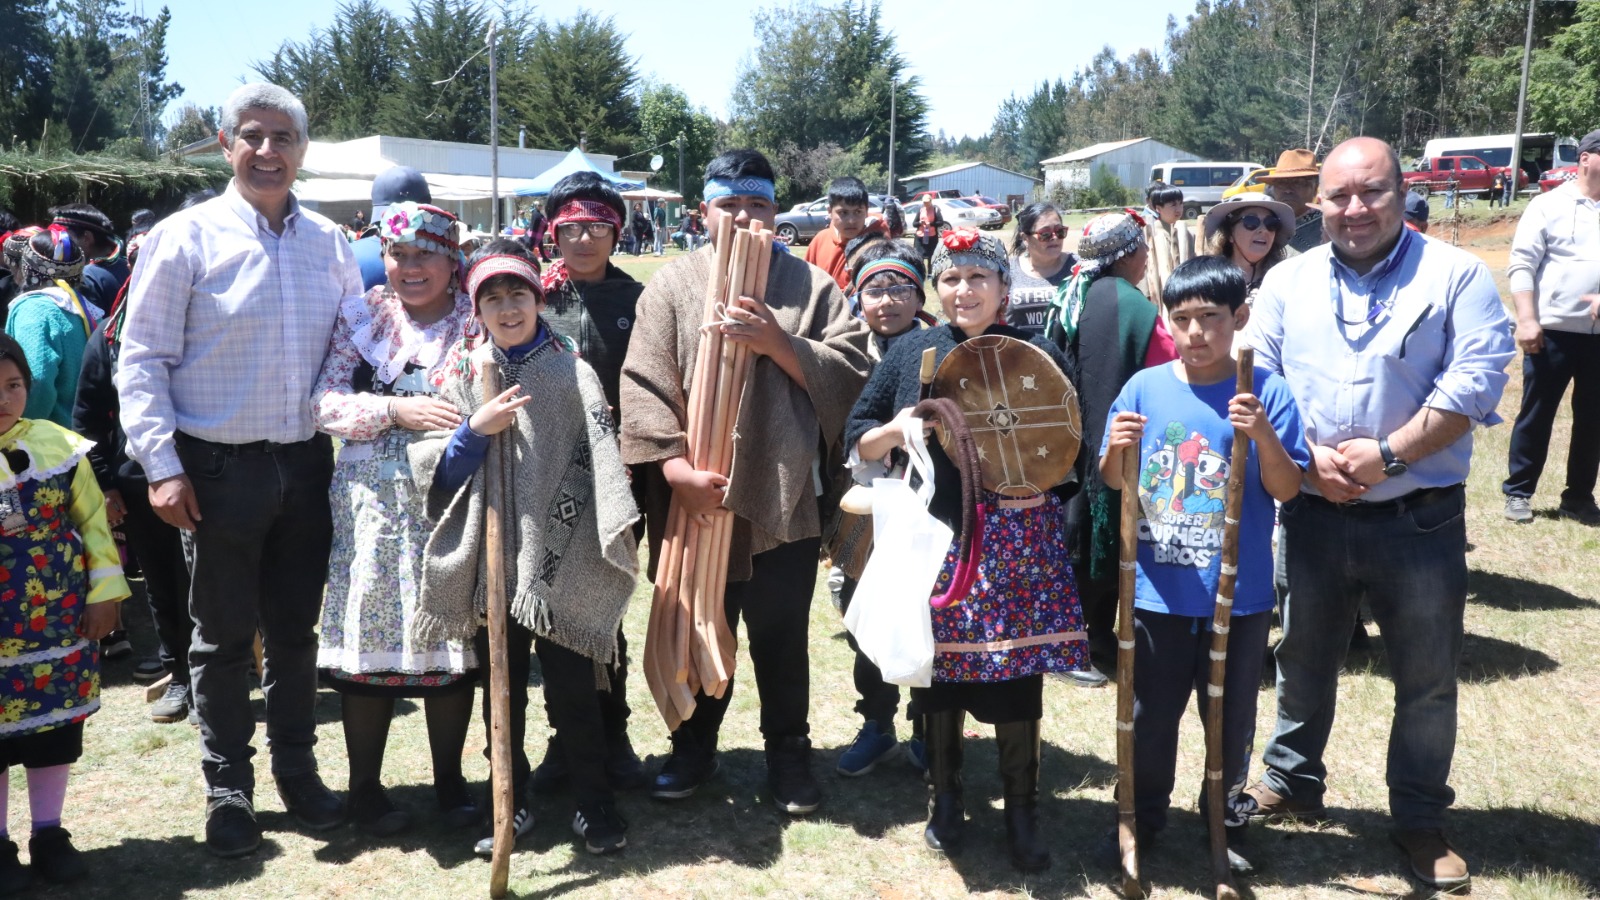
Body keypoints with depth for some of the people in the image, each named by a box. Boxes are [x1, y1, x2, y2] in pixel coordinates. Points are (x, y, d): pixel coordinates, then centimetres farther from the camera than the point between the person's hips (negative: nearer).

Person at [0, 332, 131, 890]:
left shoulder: (58, 446, -1)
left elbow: (92, 521, 6)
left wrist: (104, 590, 4)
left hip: (58, 623, 2)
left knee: (56, 728, 12)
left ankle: (49, 833, 27)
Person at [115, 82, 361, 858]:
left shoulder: (330, 242, 5)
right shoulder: (185, 237, -6)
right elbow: (141, 362, -6)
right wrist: (161, 464, -12)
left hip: (306, 465, 3)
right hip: (219, 468, -3)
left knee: (295, 629, 14)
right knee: (224, 635, 8)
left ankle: (298, 771, 30)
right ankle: (228, 791, 23)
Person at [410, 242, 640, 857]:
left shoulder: (572, 374, -1)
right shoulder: (463, 376, 5)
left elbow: (600, 465, -1)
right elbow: (436, 474, 2)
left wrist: (615, 542, -8)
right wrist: (476, 430, -14)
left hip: (561, 564, -2)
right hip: (488, 564, 3)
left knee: (573, 690, 4)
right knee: (500, 691, 13)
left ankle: (593, 804, 20)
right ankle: (511, 803, 28)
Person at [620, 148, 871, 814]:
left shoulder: (810, 285, 6)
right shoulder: (674, 284, 5)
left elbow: (851, 370, -3)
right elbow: (644, 384, -4)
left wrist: (778, 343, -15)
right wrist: (676, 467, -14)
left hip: (784, 498, 0)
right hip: (695, 498, 1)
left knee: (781, 634, 9)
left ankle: (787, 753, 26)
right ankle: (693, 748, 31)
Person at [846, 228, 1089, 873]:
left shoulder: (1038, 354, 4)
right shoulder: (910, 353, 6)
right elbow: (857, 439, 8)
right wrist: (895, 430, -11)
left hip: (1016, 544, -1)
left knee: (1017, 673, 1)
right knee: (939, 670, 8)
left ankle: (1021, 813, 18)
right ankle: (945, 801, 27)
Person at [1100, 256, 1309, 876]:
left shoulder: (1265, 393, -7)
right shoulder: (1144, 387, -2)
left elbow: (1287, 489, -9)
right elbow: (1112, 483, 4)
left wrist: (1264, 436, -25)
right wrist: (1117, 450, -18)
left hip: (1239, 594, -1)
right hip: (1156, 591, 1)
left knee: (1231, 715, 14)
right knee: (1149, 714, 14)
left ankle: (1225, 818, 35)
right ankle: (1142, 816, 33)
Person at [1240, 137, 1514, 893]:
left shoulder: (1456, 275, -4)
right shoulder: (1288, 281, 5)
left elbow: (1474, 383, -13)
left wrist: (1386, 454, -20)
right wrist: (1306, 458, -13)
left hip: (1422, 519, -2)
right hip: (1314, 515, 3)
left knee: (1427, 679, 8)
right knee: (1304, 661, 17)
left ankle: (1420, 819, 26)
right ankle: (1292, 782, 37)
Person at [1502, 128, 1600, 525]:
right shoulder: (1549, 205, -1)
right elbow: (1522, 265, -6)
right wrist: (1527, 320, -15)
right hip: (1553, 332, -4)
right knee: (1536, 415, 4)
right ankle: (1518, 492, 14)